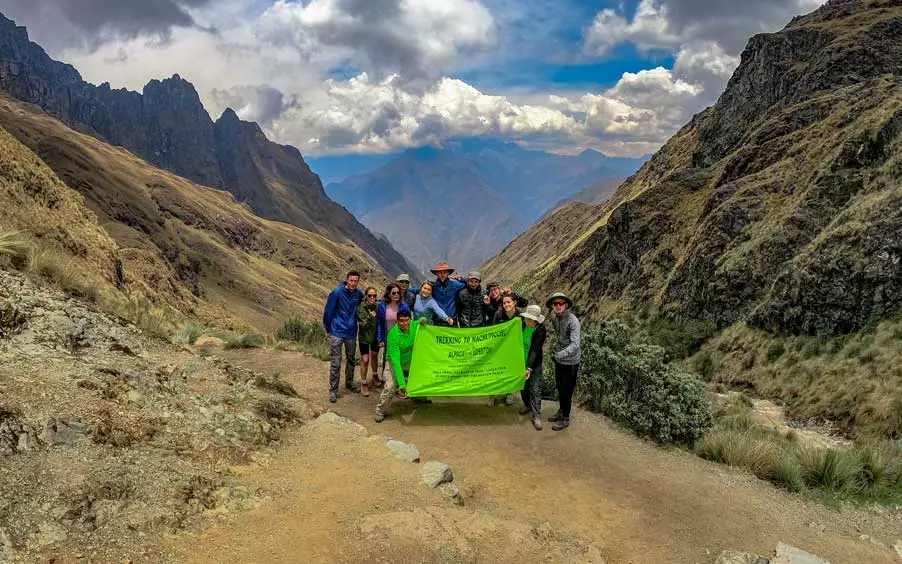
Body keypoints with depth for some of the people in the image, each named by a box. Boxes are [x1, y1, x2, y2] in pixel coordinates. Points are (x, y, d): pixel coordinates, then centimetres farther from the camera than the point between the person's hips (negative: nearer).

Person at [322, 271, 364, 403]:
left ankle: (349, 382, 36)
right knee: (336, 362, -4)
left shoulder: (358, 294, -2)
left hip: (351, 332, 5)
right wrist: (327, 327, 3)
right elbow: (328, 310, -6)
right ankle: (333, 390, 4)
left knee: (351, 359, 18)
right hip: (337, 332, -5)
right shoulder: (337, 292, -15)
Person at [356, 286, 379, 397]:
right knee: (365, 360, -4)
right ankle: (364, 383, 12)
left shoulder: (378, 307, -7)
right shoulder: (361, 307, -16)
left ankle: (375, 376, 45)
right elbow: (362, 324, -17)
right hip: (364, 337, -3)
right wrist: (370, 316, -26)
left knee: (374, 357, 21)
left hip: (375, 336, 3)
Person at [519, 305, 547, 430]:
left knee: (535, 390, -3)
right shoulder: (522, 324, -10)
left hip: (534, 364, -5)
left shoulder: (541, 330, -22)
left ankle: (536, 415, 4)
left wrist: (529, 368, -28)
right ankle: (527, 405, 41)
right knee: (523, 386, 19)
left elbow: (536, 350, -24)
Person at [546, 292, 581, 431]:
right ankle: (561, 411, 39)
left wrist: (561, 354, -40)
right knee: (559, 388, 20)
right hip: (559, 360, 7)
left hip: (570, 362, -7)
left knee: (566, 391, 4)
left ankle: (565, 419, 20)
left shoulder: (573, 321, -23)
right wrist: (554, 352, 12)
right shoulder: (554, 318, 0)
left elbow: (575, 344, -30)